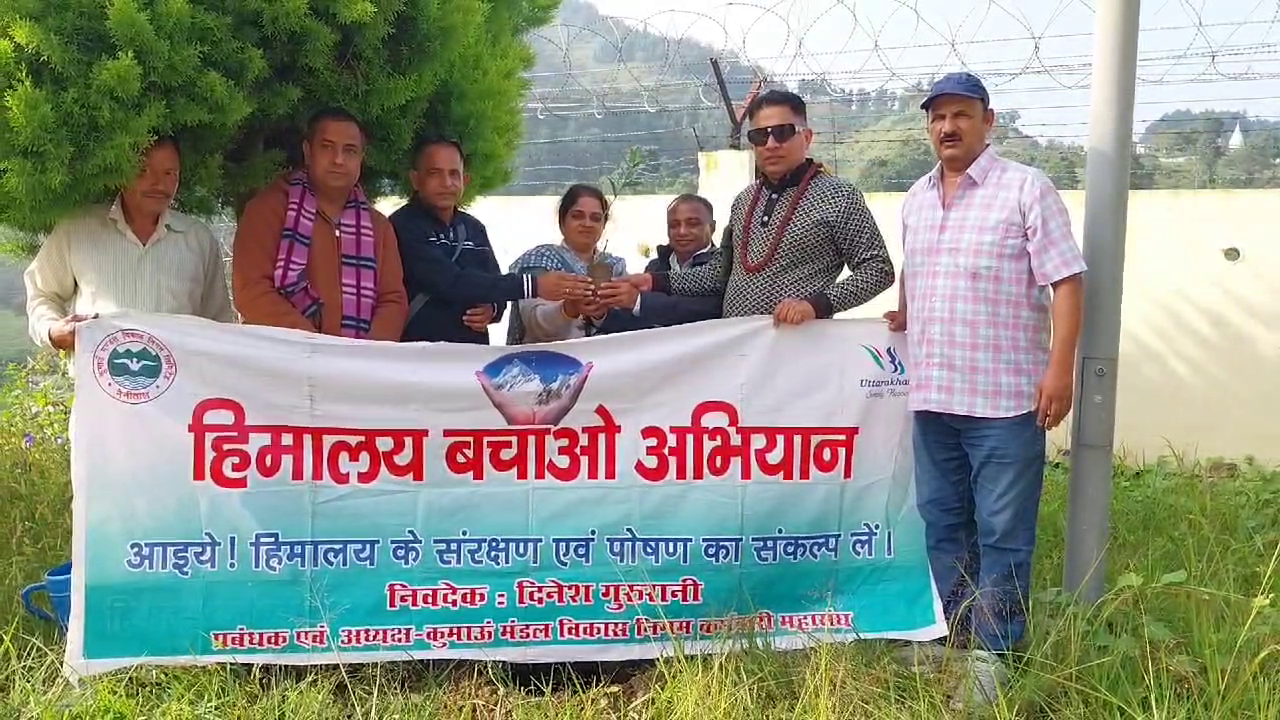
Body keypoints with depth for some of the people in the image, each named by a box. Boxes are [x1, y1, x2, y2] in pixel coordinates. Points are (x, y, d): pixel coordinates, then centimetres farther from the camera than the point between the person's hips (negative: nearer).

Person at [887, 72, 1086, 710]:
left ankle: (990, 652, 12)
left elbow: (1065, 281, -10)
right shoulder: (915, 198, 13)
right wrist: (904, 315, 11)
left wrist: (1059, 368, -16)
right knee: (942, 522, 15)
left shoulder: (1026, 189, -6)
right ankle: (947, 632, 28)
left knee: (1003, 533, 2)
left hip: (1004, 396, -6)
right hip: (931, 393, 6)